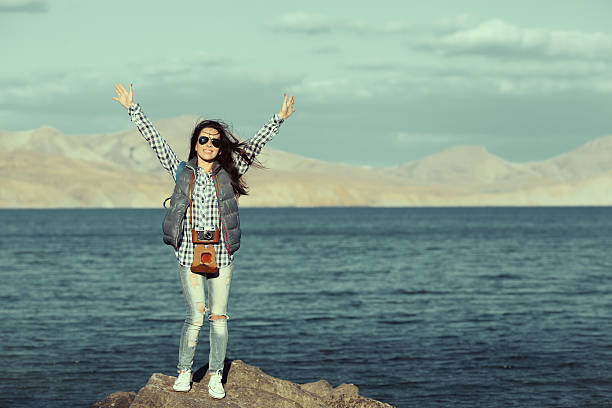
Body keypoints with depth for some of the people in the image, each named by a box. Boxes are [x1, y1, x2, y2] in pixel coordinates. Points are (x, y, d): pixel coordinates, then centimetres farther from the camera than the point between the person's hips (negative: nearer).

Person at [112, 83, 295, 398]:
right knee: (195, 317, -3)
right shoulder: (181, 171, 5)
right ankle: (184, 372, 15)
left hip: (221, 254, 1)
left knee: (218, 316, 3)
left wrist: (279, 118, 0)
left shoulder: (229, 173, 6)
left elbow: (255, 145, 5)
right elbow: (155, 140, 2)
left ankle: (215, 377, 12)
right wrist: (132, 108, -2)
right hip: (189, 254, -1)